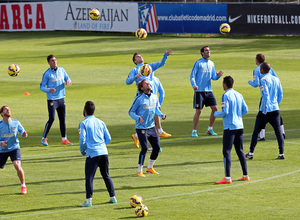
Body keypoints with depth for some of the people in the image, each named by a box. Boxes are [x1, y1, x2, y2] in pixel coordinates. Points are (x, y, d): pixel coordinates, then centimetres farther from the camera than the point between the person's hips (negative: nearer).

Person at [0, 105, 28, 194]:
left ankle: (23, 186, -8)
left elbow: (22, 131, 8)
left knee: (17, 165, -24)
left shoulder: (16, 123, -6)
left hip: (14, 148, -1)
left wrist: (24, 134, -16)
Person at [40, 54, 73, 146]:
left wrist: (68, 81, -11)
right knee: (51, 119, -12)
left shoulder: (61, 70, 6)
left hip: (61, 98, 5)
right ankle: (44, 138, -1)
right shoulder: (47, 74, -8)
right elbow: (42, 87, -5)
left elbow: (67, 78, 14)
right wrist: (49, 90, -24)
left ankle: (64, 139, 15)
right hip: (52, 99, -5)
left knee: (63, 119, 8)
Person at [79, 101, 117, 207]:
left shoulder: (83, 123, -3)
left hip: (92, 154, -5)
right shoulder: (101, 122, 12)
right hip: (104, 152, 5)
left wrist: (82, 151, 6)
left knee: (89, 178, -2)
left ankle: (89, 200, -8)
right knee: (106, 176, 17)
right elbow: (108, 138, 12)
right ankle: (113, 197, 18)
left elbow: (82, 140, -11)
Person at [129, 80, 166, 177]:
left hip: (151, 127, 7)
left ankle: (150, 167, 28)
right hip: (141, 128, -7)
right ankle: (139, 171, -5)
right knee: (144, 148, -15)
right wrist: (138, 118, -26)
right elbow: (131, 112, -8)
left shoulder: (154, 97, 5)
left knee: (157, 147, 8)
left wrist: (161, 115, 0)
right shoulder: (139, 99, -13)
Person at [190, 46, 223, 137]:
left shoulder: (211, 63, 12)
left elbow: (213, 77, 16)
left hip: (209, 90, 5)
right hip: (199, 91, -5)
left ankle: (210, 129, 14)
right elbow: (192, 76, -6)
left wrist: (218, 76, -6)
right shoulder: (198, 63, -5)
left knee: (215, 108, 0)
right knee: (198, 111, -7)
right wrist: (194, 85, -23)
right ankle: (194, 131, 5)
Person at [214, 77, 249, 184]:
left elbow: (225, 112, -16)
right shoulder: (239, 95, 11)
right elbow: (245, 110, 10)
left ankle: (227, 177, -11)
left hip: (230, 127, -7)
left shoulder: (225, 96, -11)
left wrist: (216, 114, 2)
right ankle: (245, 175, 15)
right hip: (239, 126, 7)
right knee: (240, 151, 15)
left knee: (226, 152, -5)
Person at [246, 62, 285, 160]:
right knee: (278, 132, 4)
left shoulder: (264, 80, -10)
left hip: (265, 111, -5)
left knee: (256, 131, 7)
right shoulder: (276, 79, 10)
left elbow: (266, 95, -17)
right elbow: (280, 94, 13)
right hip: (275, 109, 5)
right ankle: (281, 153, -3)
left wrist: (264, 110, -14)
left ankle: (251, 153, 12)